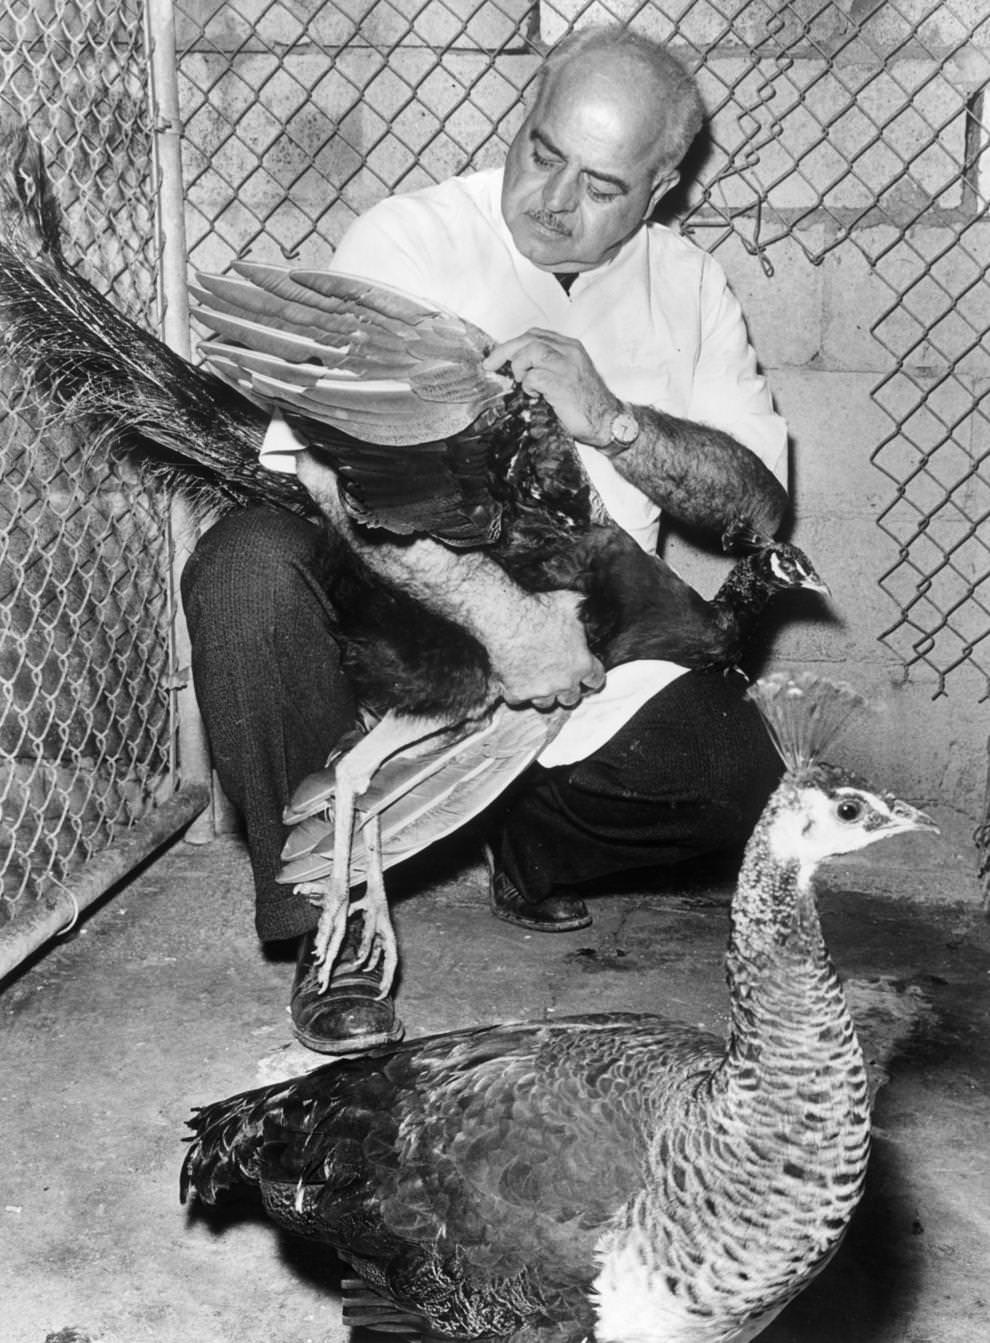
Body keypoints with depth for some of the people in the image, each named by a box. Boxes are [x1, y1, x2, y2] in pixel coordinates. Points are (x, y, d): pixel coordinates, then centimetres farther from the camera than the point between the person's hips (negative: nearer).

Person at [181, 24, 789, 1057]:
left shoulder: (685, 288, 7)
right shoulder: (406, 244, -8)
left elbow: (759, 499, -1)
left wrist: (612, 419, -20)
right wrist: (497, 611, -35)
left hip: (587, 641, 4)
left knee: (741, 786, -15)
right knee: (248, 564, -33)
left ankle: (534, 852, 19)